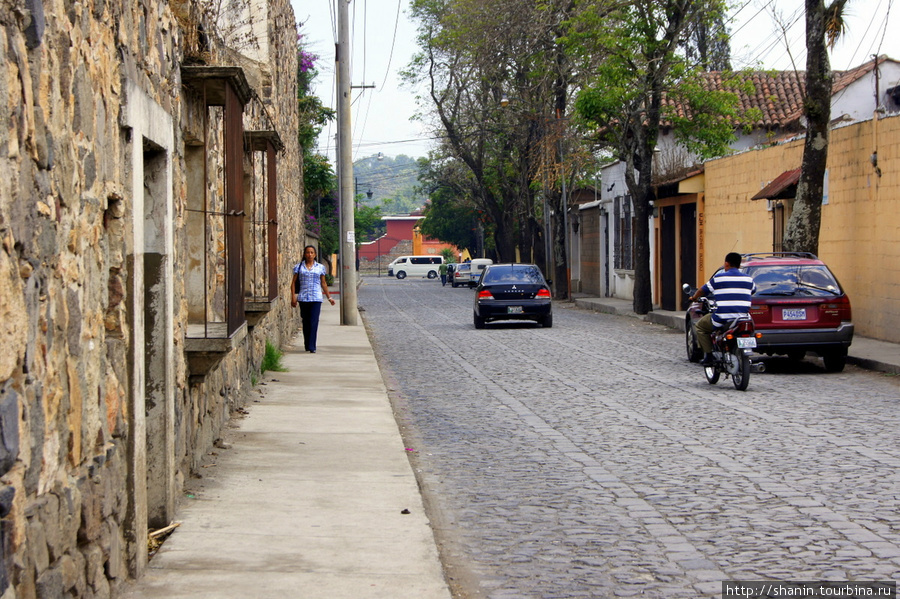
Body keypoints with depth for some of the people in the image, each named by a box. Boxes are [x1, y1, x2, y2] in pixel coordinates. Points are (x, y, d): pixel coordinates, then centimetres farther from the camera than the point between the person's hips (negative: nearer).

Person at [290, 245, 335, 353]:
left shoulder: (320, 267, 10)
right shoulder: (299, 267, 8)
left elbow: (323, 283, 17)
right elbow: (293, 282, 7)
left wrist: (329, 297, 16)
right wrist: (293, 297, -3)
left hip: (316, 298, -1)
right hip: (303, 298, 1)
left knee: (314, 322, -11)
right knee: (306, 322, 6)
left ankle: (312, 347, -15)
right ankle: (307, 345, 18)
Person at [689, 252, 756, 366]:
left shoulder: (718, 278, -1)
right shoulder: (748, 279, 9)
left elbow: (702, 291, 11)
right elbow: (753, 290, 32)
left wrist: (694, 297, 33)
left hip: (722, 321, -4)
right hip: (742, 319, 4)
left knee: (700, 326, 20)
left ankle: (709, 356, 11)